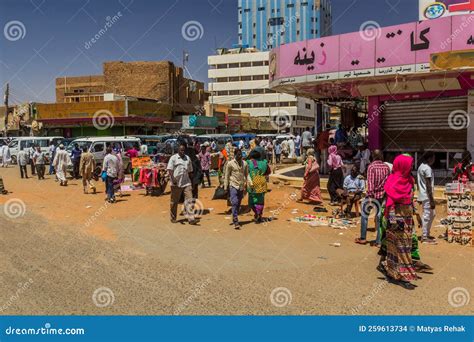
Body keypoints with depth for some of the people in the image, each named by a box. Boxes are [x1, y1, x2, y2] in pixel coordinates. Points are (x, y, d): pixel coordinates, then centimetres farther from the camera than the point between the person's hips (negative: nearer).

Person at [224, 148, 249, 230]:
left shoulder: (245, 164, 6)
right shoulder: (230, 163, -3)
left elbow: (246, 175, 13)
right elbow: (227, 176, 1)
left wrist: (246, 185, 8)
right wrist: (226, 187, -1)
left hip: (241, 187, 4)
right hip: (233, 186, -4)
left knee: (238, 204, 10)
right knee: (234, 203, -13)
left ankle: (235, 219, 24)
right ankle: (236, 222, -13)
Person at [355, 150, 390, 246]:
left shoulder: (371, 167, -10)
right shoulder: (386, 167, 4)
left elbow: (370, 182, -18)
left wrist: (370, 195, -20)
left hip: (373, 195, -4)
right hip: (383, 195, 4)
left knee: (365, 215, 12)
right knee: (379, 217, 9)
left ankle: (363, 238, 16)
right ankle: (379, 241, 10)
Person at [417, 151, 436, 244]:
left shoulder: (421, 167, 14)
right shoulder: (427, 168, -16)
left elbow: (419, 183, 18)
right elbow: (428, 185, -20)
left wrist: (420, 197, 23)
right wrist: (432, 200, -19)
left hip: (422, 195, 10)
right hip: (427, 196, -10)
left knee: (432, 214, 18)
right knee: (427, 215, -3)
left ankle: (427, 234, 25)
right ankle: (425, 237, 4)